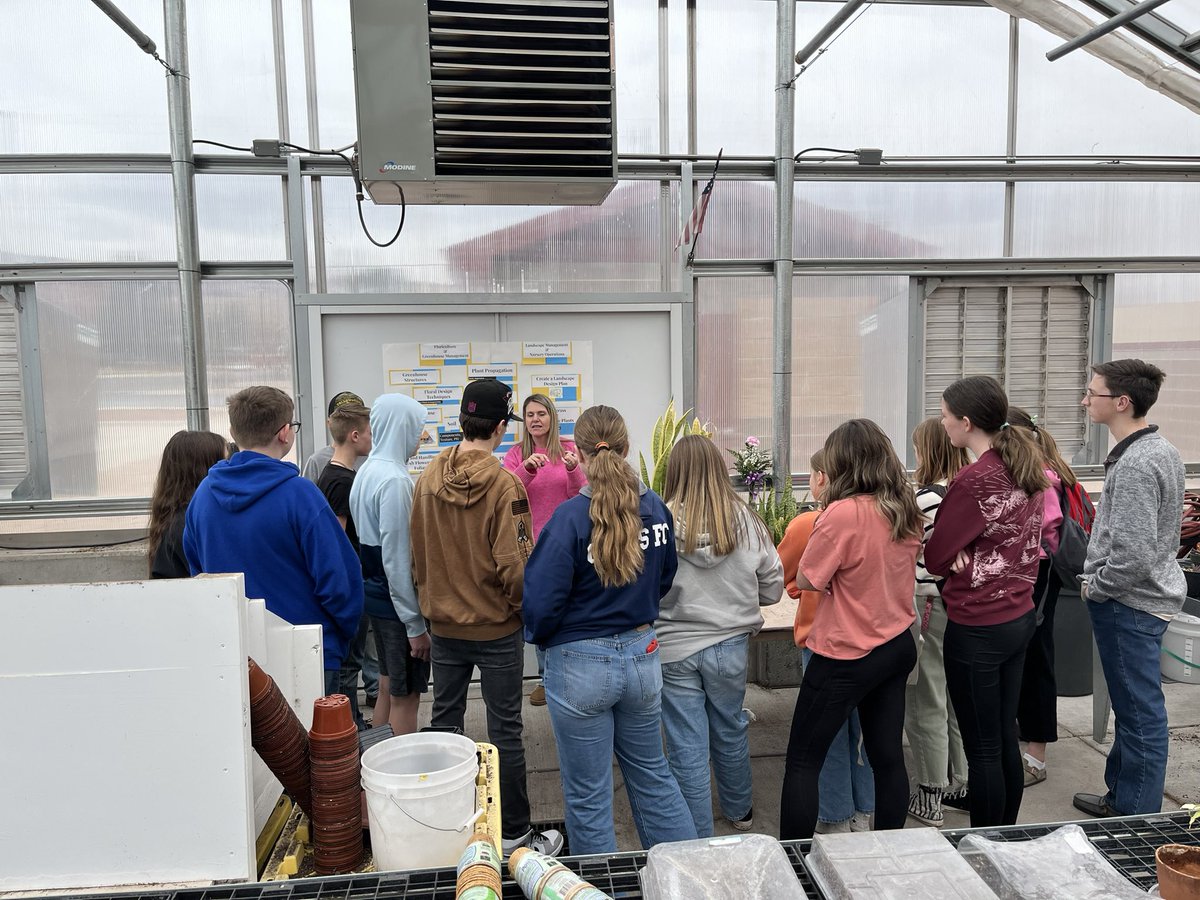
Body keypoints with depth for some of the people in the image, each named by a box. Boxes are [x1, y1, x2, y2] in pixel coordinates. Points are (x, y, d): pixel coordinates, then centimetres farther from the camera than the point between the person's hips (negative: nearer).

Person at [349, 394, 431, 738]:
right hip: (398, 603, -9)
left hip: (376, 594, 9)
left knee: (388, 688, 20)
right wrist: (415, 624, -16)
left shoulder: (368, 471, 8)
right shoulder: (395, 480, -21)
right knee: (405, 696, 3)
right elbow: (397, 558, -22)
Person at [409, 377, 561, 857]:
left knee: (445, 721, 18)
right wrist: (525, 609, -3)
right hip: (496, 626, -5)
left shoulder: (428, 478, -2)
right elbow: (514, 564, -20)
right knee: (504, 730, 6)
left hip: (443, 623, 5)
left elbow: (416, 551, 5)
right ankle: (514, 833, 19)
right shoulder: (503, 484, -19)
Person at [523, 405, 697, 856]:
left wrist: (539, 635, 2)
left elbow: (540, 602, -18)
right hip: (642, 658, 5)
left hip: (580, 665, -5)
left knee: (588, 797, 14)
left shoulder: (571, 516, -21)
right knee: (652, 773, 25)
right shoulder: (656, 509, -5)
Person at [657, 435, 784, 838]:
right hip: (730, 644, 3)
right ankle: (739, 810, 47)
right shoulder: (748, 522, -9)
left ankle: (698, 839, 23)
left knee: (687, 748, 10)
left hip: (674, 650, -3)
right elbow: (772, 590, 0)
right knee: (730, 732, 25)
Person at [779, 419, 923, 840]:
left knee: (802, 761, 6)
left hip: (848, 655, -7)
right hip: (897, 646, 8)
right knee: (888, 755, 17)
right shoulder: (905, 510, 0)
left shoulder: (843, 513, -23)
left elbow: (806, 580, -15)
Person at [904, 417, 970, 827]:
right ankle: (961, 781, 34)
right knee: (958, 696, 20)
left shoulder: (927, 498, -20)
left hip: (930, 605, -8)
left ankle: (930, 797, 16)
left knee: (926, 703, 5)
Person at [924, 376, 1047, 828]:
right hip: (1019, 616, 9)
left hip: (977, 628, -9)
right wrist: (969, 553, -4)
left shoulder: (975, 479, -22)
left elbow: (935, 557, -15)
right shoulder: (1026, 469, 4)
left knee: (982, 750, 5)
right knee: (1006, 739, 20)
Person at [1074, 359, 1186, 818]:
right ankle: (1121, 796, 34)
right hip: (1149, 595, 10)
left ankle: (1136, 816, 16)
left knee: (1140, 713, 2)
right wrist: (1099, 582, 16)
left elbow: (1133, 556, -27)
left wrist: (1094, 587, -11)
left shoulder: (1135, 464, -23)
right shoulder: (1162, 449, 9)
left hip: (1131, 605, -10)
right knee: (1132, 708, 20)